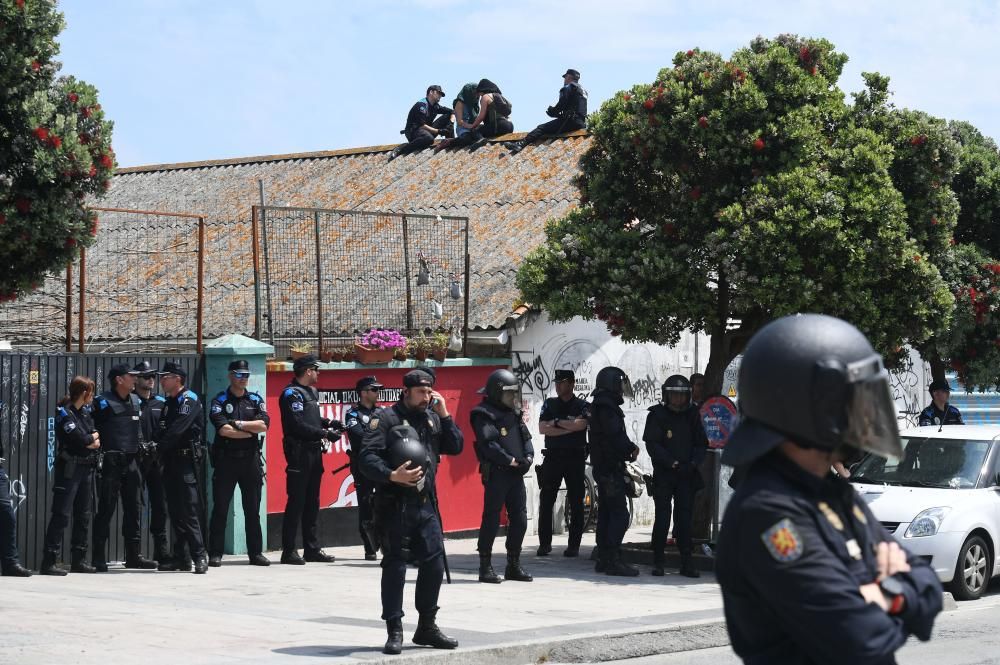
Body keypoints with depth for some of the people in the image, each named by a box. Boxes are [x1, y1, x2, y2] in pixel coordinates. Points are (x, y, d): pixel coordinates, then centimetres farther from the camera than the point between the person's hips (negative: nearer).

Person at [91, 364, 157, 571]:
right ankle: (98, 559, -1)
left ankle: (133, 556, 17)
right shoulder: (103, 402, -7)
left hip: (131, 461, 7)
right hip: (110, 461, -7)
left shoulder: (136, 401, 13)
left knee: (134, 508, 9)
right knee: (106, 509, -5)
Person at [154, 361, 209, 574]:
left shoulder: (189, 400, -7)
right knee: (175, 510, 8)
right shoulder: (169, 402, 19)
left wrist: (158, 445, -21)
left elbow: (177, 429, -19)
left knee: (189, 510, -13)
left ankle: (199, 557, -14)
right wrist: (152, 445, -5)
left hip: (187, 460, -9)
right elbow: (162, 430, 13)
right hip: (172, 460, 9)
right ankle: (180, 557, 12)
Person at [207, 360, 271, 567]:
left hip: (251, 459, 3)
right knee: (220, 509, -2)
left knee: (253, 510, 6)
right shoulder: (220, 401, 2)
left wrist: (239, 424, -10)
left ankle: (256, 552, 11)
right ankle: (215, 554, 2)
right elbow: (223, 429, -12)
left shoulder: (255, 400, 12)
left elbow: (263, 425, -3)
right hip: (226, 460, -3)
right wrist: (250, 431, -6)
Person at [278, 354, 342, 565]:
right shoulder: (292, 393, -11)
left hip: (314, 452, 9)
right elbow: (298, 425, -18)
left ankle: (312, 548, 18)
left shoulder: (311, 391, 17)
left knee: (312, 502, 12)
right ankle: (289, 551, -5)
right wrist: (325, 433, -17)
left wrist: (329, 423, 6)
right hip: (299, 451, -9)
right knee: (296, 501, -8)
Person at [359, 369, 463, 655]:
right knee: (395, 567, -1)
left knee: (434, 564, 7)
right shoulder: (386, 418, -5)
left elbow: (455, 447, 8)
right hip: (395, 503, -6)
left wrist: (444, 414, 1)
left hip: (426, 503, 6)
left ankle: (427, 626, 20)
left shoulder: (433, 418, 14)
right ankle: (394, 631, 5)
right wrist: (392, 476, -25)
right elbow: (367, 457, -12)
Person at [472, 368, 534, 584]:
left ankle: (513, 565, 18)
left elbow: (526, 437, 21)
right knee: (492, 519, -5)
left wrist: (528, 457, 2)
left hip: (515, 473, 8)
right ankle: (485, 567, 0)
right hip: (496, 472, -8)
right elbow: (489, 444, -17)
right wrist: (511, 461, -17)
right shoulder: (484, 415, -8)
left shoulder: (514, 413, 19)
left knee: (519, 519, 9)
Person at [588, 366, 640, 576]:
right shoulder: (607, 407, -15)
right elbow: (616, 437, -22)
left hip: (602, 467, 11)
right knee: (619, 514, -11)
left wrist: (628, 447, 3)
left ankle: (603, 559, 18)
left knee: (606, 513, 14)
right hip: (611, 467, -11)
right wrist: (631, 448, -6)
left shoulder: (600, 406, 18)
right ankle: (613, 560, -13)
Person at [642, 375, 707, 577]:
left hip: (687, 475, 3)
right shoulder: (657, 415, -1)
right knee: (662, 518, -4)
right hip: (663, 475, -2)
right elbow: (653, 445, -7)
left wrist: (693, 463, -8)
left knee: (685, 518, 1)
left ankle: (687, 562, 4)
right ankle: (658, 560, 3)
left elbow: (702, 444, 11)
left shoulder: (692, 415, 9)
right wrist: (673, 463, -16)